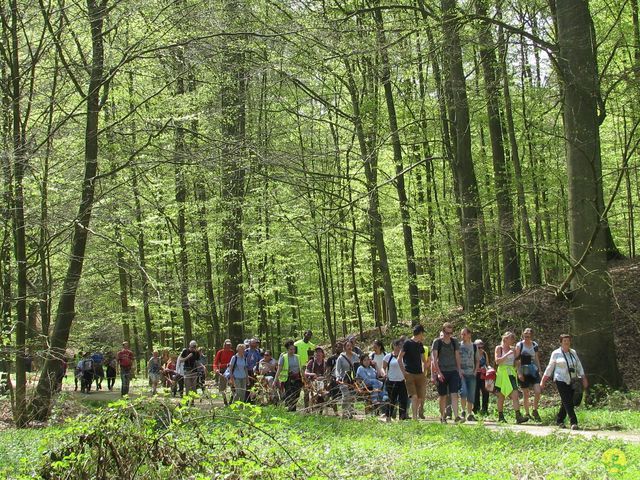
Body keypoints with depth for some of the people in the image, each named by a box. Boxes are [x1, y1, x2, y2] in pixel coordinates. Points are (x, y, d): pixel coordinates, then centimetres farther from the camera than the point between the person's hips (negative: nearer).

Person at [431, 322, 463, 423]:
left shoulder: (454, 341, 9)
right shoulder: (437, 342, -2)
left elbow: (457, 356, 15)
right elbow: (434, 358, -6)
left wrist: (459, 370, 8)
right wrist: (438, 372, -14)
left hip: (453, 371, 2)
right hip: (442, 372, -2)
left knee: (454, 394, -9)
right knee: (443, 395, 5)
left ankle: (456, 416, -15)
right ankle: (442, 416, 18)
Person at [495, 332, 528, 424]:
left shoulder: (513, 349, 13)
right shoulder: (499, 348, 0)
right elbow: (497, 361, -12)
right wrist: (507, 354, -18)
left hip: (511, 373, 3)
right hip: (502, 373, -3)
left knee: (515, 395, -11)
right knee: (501, 396, 5)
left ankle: (518, 416, -19)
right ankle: (500, 416, 17)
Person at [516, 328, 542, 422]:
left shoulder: (535, 345, 9)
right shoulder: (519, 345, -1)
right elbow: (517, 360, -4)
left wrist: (539, 370, 12)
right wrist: (519, 373, -11)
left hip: (534, 371, 3)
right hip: (524, 372, -3)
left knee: (537, 391, -11)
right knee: (526, 394, 2)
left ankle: (535, 411, 8)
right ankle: (527, 413, 15)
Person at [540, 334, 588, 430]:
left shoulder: (573, 352, 14)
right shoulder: (556, 353, 1)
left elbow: (579, 366, 17)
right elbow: (550, 368, 5)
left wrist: (583, 379, 10)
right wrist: (543, 381, 5)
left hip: (571, 381, 5)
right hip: (561, 380, -5)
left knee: (565, 402, 7)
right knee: (567, 402, -12)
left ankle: (559, 420, 23)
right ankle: (573, 422, -15)